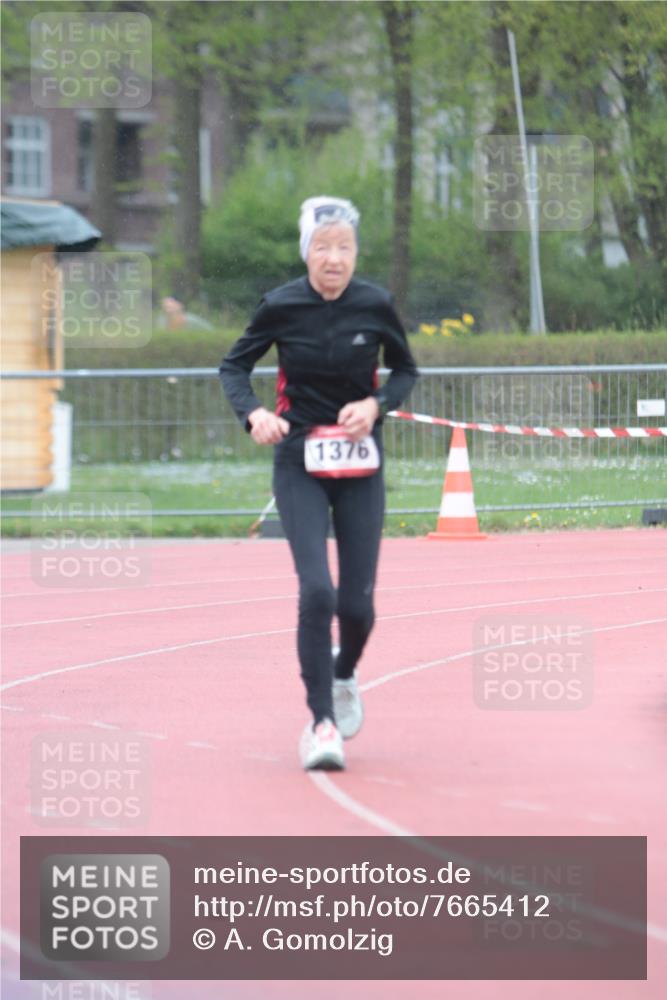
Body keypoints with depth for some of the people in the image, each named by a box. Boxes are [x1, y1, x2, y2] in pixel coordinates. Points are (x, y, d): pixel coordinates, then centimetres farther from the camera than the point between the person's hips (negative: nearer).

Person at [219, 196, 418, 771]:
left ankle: (343, 675, 38)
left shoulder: (375, 306, -6)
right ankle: (322, 722, -7)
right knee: (317, 591, -17)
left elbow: (406, 370, 9)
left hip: (361, 466, 2)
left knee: (357, 602, 3)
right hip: (300, 466, -2)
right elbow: (234, 366, 4)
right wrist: (254, 414, -15)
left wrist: (375, 405, -11)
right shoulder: (281, 307, -8)